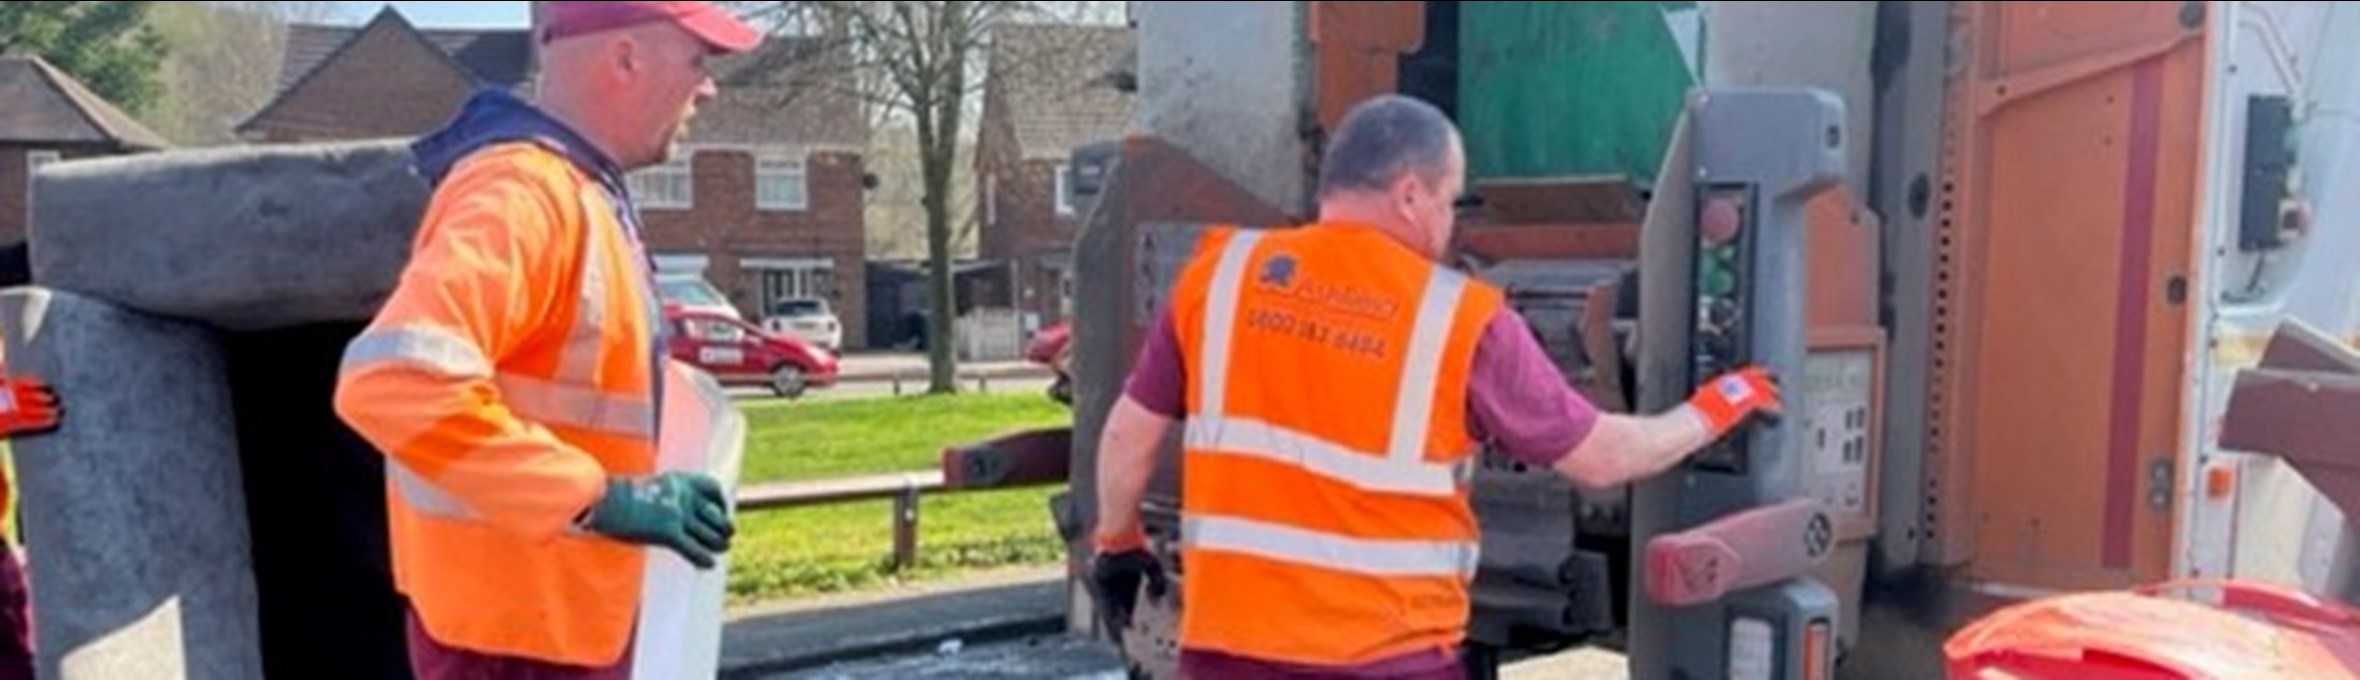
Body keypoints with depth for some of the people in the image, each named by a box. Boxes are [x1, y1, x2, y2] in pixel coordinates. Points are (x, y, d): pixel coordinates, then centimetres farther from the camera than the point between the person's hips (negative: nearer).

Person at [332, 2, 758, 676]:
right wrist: (599, 496, -31)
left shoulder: (578, 192, 10)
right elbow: (396, 381, -35)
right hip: (516, 625, -10)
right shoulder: (524, 190, -22)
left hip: (560, 615, 10)